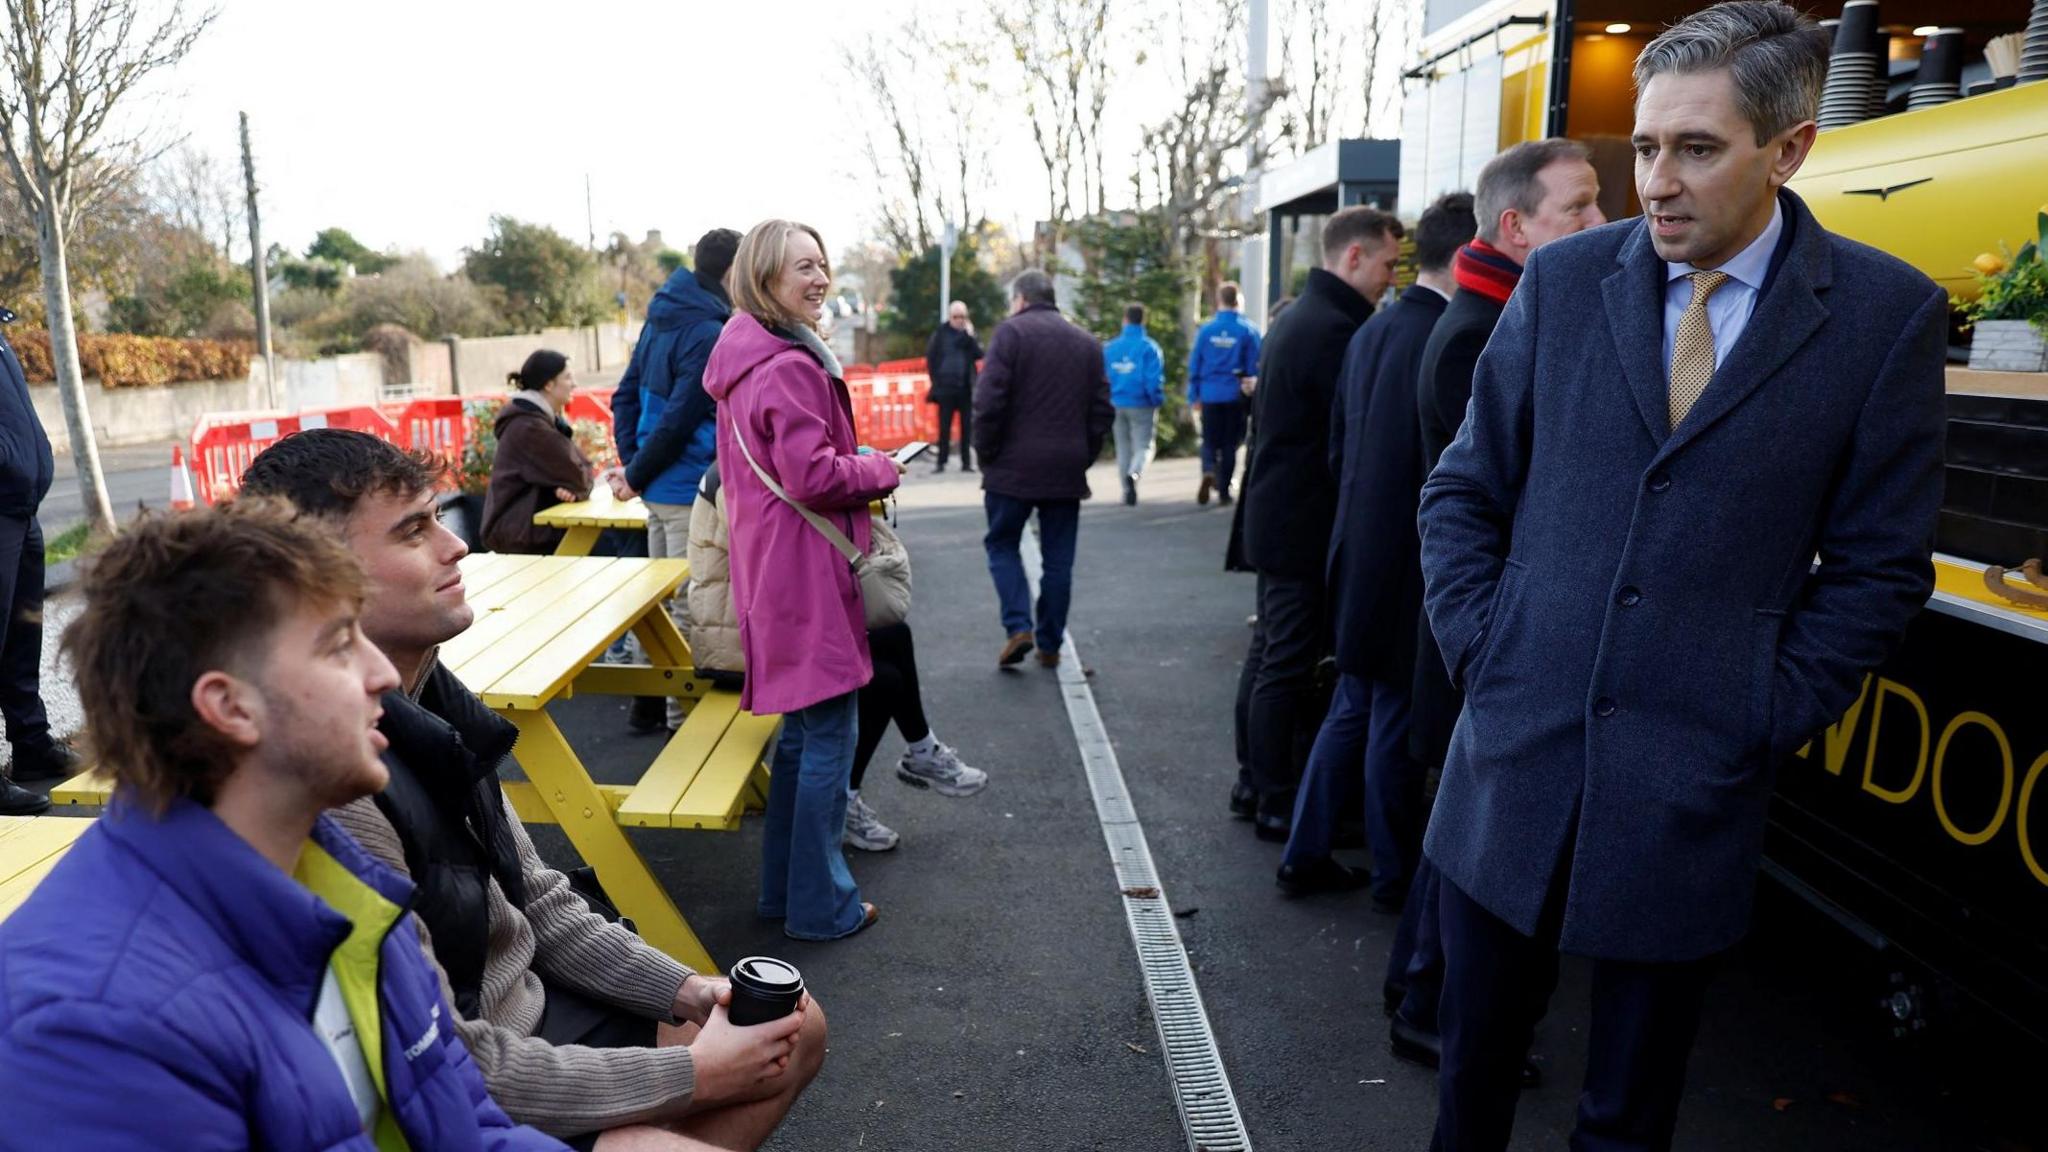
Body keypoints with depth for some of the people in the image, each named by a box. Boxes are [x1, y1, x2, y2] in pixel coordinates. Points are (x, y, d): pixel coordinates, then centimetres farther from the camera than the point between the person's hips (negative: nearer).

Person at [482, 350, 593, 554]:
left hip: (532, 521, 9)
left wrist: (570, 486, -15)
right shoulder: (529, 427, -17)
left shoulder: (549, 419, 12)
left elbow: (581, 466, 4)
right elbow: (577, 478, -21)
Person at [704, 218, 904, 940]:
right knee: (831, 733, -1)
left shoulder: (745, 359, 15)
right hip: (806, 573, -11)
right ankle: (821, 906, 9)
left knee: (801, 730, 18)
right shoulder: (791, 368, -18)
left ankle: (783, 890, 29)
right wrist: (881, 471, -5)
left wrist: (859, 471, 18)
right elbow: (814, 477, -23)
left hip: (770, 569, 11)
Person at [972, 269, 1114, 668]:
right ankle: (1050, 644, 14)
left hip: (1014, 466, -4)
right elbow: (1102, 410, 10)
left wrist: (986, 452, -3)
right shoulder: (1087, 342, 13)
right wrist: (1084, 456, 15)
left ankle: (1018, 627, -4)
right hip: (1067, 470, 4)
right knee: (1058, 557, 9)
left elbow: (989, 400, -13)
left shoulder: (1011, 332, -4)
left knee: (1002, 545, 10)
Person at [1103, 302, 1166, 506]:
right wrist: (1157, 401, -2)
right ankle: (1133, 474, -27)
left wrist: (1110, 398, 13)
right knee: (1143, 446, 2)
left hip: (1117, 404, 4)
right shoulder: (1149, 347, -10)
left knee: (1123, 448, 14)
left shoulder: (1109, 347, 3)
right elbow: (1154, 379, -15)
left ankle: (1128, 490, 17)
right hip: (1141, 405, -4)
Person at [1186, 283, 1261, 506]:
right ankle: (1223, 491, 11)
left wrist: (1194, 397, 9)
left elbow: (1194, 366, 2)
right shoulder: (1248, 331, -5)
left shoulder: (1206, 329, 0)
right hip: (1235, 395, -1)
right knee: (1229, 444, 10)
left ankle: (1209, 471, -18)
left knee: (1210, 441, 11)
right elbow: (1254, 367, -4)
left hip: (1210, 395, 1)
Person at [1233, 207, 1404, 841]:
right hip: (1305, 527, -10)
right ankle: (1279, 804, 8)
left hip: (1277, 519, 10)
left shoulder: (1298, 317, 15)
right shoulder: (1336, 329, -18)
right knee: (1291, 665, -2)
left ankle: (1261, 781, 27)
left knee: (1281, 658, 17)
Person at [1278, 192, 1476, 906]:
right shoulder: (1444, 338, -19)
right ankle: (1396, 876, 22)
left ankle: (1305, 856, 25)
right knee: (1395, 723, 5)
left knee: (1352, 711, 18)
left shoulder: (1373, 331, 9)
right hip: (1408, 568, -9)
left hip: (1359, 556, 9)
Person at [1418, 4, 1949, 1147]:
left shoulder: (1888, 313, -3)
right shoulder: (1565, 278, 1)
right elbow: (1463, 489, 7)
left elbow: (1879, 567, 1)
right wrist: (1479, 649, -2)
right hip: (1517, 752, 2)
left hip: (1693, 787, -1)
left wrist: (1764, 722, -6)